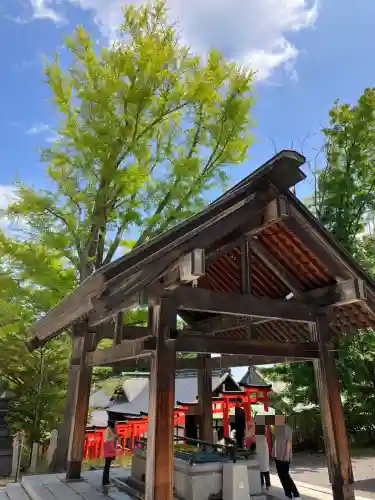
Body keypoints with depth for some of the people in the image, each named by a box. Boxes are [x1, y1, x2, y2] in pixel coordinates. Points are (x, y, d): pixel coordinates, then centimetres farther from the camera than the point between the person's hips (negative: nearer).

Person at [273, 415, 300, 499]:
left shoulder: (286, 428, -13)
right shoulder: (277, 428, 11)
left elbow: (289, 442, -16)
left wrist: (287, 454, -20)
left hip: (284, 456, -8)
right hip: (277, 456, 8)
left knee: (285, 475, -7)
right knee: (281, 475, 10)